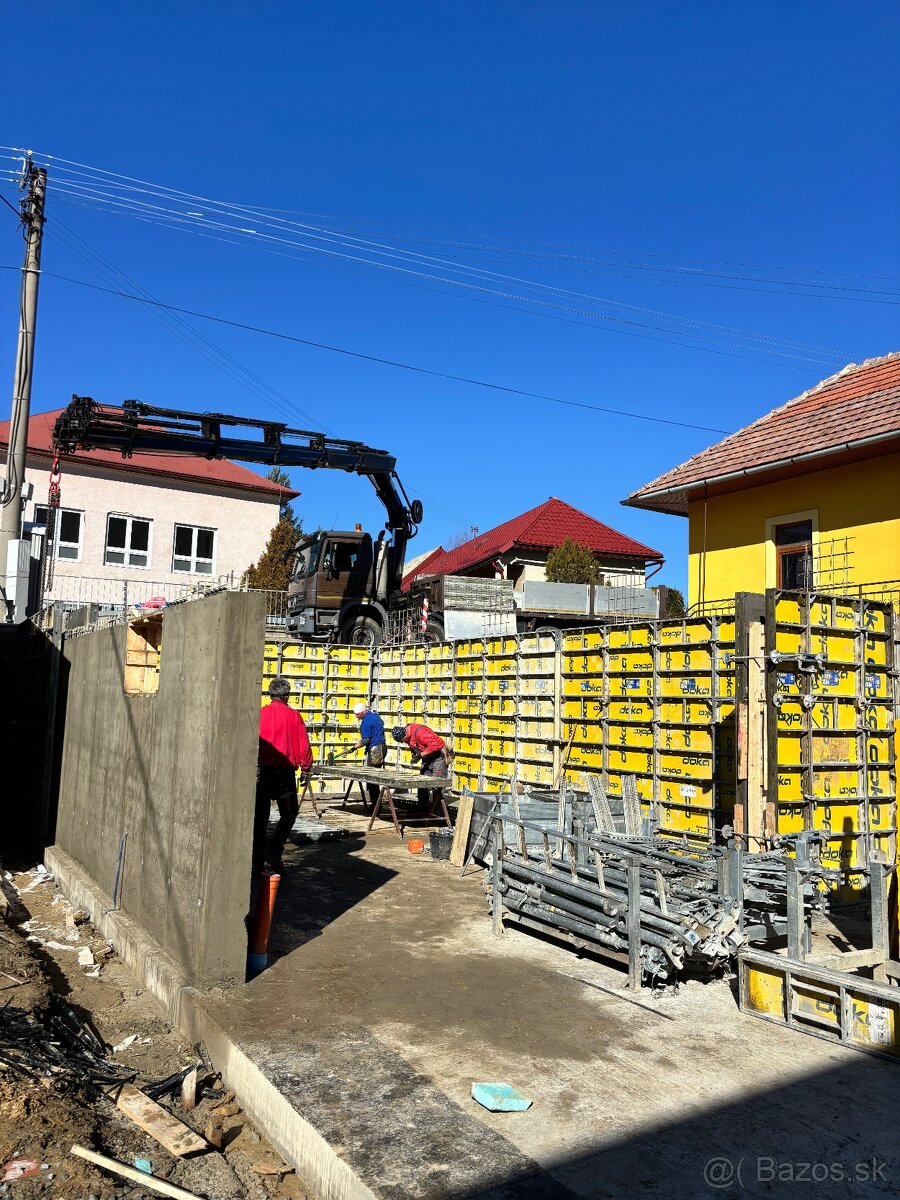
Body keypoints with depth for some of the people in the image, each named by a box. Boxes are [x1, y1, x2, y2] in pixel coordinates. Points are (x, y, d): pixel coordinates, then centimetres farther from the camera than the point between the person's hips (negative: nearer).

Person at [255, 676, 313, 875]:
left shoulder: (260, 714, 0)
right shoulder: (294, 715, -3)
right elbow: (304, 745, -2)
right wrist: (306, 769, 10)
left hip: (262, 770, 2)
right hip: (285, 771, -2)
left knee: (260, 815, 10)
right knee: (289, 813, 13)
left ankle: (256, 862, 11)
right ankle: (274, 849, -3)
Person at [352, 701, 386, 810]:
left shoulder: (366, 721, -16)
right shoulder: (375, 715, 12)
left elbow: (365, 740, -19)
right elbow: (382, 724, 31)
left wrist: (354, 748, -13)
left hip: (374, 750, -10)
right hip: (382, 746, 10)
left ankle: (375, 804, -7)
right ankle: (376, 802, 15)